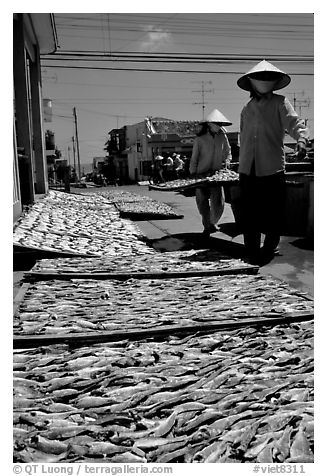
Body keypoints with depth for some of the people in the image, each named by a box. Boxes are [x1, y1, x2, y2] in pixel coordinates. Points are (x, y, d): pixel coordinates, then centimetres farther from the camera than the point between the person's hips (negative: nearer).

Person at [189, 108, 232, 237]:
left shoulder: (222, 136, 3)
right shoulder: (200, 139, -6)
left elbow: (228, 153, 16)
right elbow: (194, 158, 0)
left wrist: (225, 162, -1)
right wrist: (192, 174, -2)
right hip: (201, 174, -2)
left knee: (218, 203, -3)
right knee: (202, 201, 1)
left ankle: (212, 223, 22)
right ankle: (207, 226, 18)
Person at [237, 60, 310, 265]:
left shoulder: (280, 103, 4)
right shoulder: (247, 109, 16)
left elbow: (295, 123, -11)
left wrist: (301, 140, -32)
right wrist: (242, 164, 15)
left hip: (272, 170, -3)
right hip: (248, 171, 4)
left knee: (273, 216, 1)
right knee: (249, 217, 6)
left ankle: (269, 250, 22)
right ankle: (253, 255, 20)